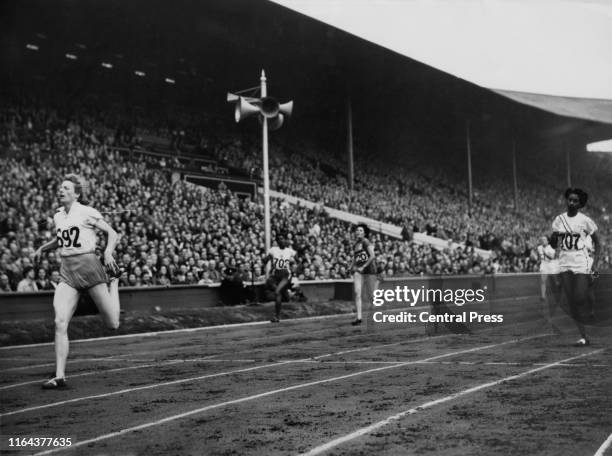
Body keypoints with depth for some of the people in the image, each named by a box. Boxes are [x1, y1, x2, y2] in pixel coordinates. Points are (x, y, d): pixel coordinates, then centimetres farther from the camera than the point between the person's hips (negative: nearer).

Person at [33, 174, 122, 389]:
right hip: (66, 271, 4)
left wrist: (108, 252, -18)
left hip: (88, 265, -4)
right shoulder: (58, 216, 13)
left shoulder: (87, 213, -6)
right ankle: (60, 376, -9)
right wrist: (42, 248, 21)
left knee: (112, 324, 3)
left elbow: (113, 234, -2)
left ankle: (113, 280, 32)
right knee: (60, 323, -14)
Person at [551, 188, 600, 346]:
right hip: (565, 263, 4)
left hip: (581, 263, -4)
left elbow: (596, 242, 3)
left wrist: (595, 262, -7)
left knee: (580, 300, -13)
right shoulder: (559, 220, 7)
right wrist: (555, 237, -11)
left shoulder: (585, 221, -3)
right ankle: (583, 337, 7)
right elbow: (554, 244, 11)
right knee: (571, 303, 1)